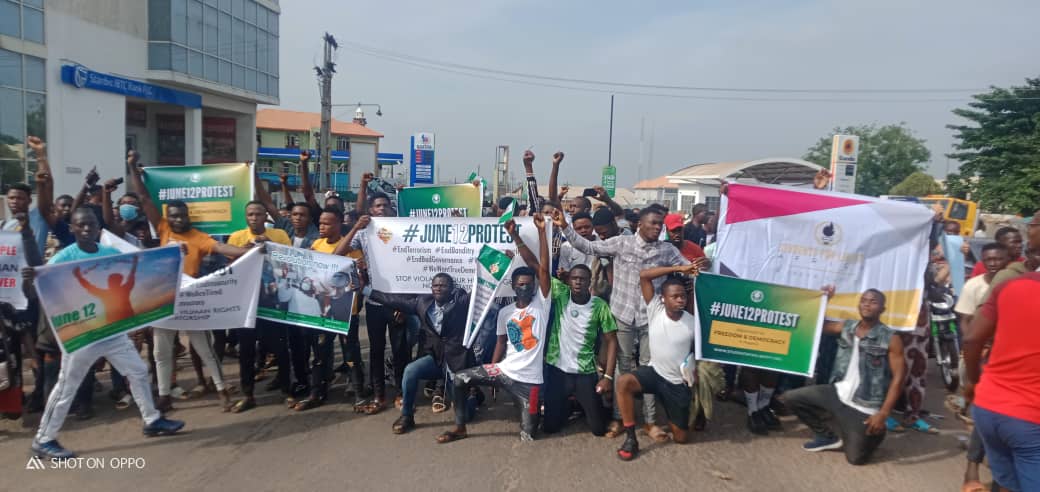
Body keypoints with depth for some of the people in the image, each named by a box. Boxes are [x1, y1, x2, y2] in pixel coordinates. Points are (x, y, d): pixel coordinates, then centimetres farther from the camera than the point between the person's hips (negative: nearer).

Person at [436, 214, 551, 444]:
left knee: (528, 434, 0)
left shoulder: (541, 304, -7)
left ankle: (536, 406, 32)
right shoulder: (505, 312, 6)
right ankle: (460, 427, 11)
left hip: (528, 379, -4)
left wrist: (541, 230, -22)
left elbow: (544, 268, -16)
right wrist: (490, 372, 9)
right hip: (503, 370, 4)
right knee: (459, 379, -4)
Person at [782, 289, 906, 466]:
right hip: (837, 393, 5)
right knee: (791, 397, -5)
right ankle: (828, 437, 13)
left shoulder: (891, 339, -12)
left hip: (864, 408, -5)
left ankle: (875, 433, 33)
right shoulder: (846, 327, 2)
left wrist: (883, 414, -18)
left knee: (855, 458, 0)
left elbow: (898, 378, -12)